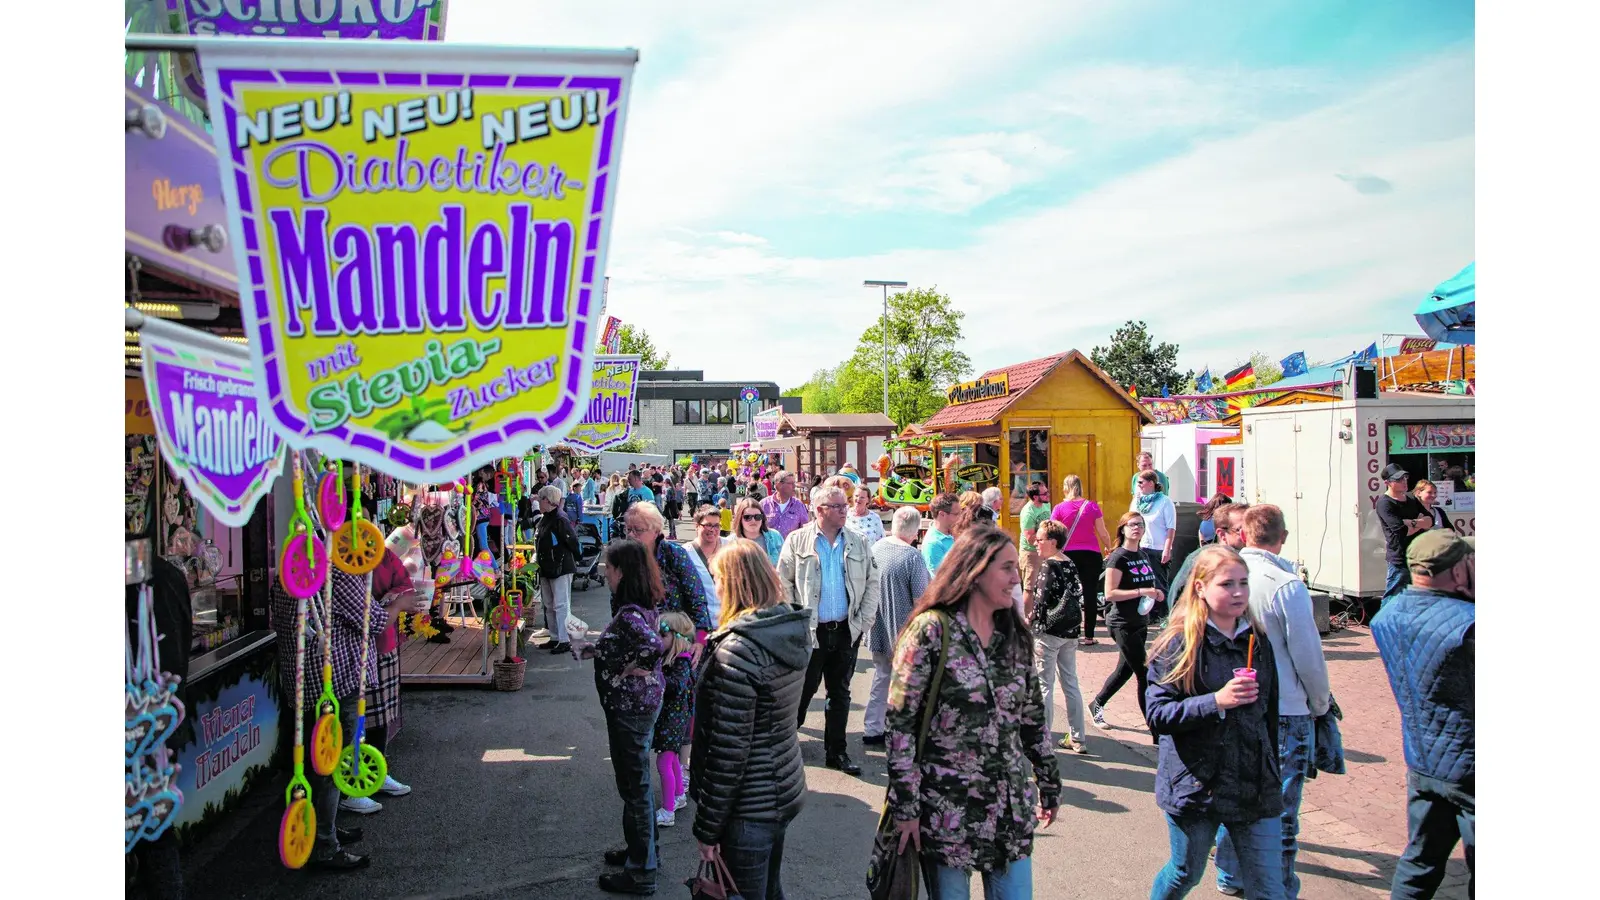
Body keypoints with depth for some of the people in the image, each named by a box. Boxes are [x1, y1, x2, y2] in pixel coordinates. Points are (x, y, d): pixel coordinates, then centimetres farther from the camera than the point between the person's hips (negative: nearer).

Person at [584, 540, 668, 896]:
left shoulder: (628, 614, -26)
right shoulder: (642, 604, 3)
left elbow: (653, 645, -41)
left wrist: (627, 670, -25)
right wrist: (597, 649, 8)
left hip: (630, 706, -10)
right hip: (643, 702, 10)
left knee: (634, 787, 4)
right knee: (637, 783, 23)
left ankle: (640, 873, 18)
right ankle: (641, 850, 40)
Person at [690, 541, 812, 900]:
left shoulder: (739, 650, -25)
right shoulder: (792, 629, 0)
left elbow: (729, 750, -23)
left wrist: (707, 827, -15)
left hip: (750, 806, -8)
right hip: (786, 789, 8)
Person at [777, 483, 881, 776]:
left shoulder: (857, 543, 4)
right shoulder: (797, 541, -4)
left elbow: (872, 582, 7)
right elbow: (783, 582, -3)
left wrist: (864, 620, 0)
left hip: (846, 630, 3)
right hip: (810, 631, -3)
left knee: (840, 694, 12)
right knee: (804, 688, 7)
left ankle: (837, 751, 23)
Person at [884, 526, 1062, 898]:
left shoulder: (1016, 637, 6)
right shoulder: (931, 631, -12)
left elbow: (1033, 719, 14)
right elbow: (900, 722, -13)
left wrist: (1050, 785, 17)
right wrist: (905, 806, -14)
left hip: (1012, 807, 5)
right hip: (947, 808, -5)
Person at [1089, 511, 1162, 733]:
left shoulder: (1142, 555, 10)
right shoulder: (1118, 557, -14)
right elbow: (1110, 594, -20)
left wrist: (1154, 593, 3)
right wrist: (1142, 591, -24)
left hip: (1140, 623, 9)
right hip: (1123, 624, -9)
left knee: (1125, 669, 18)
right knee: (1144, 674, -7)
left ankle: (1096, 705, 36)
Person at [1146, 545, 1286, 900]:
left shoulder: (1257, 641, 6)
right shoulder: (1178, 644, -10)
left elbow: (1270, 714, 15)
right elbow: (1158, 715, -16)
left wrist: (1273, 775, 17)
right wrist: (1217, 701, -27)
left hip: (1255, 787, 4)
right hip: (1195, 786, -4)